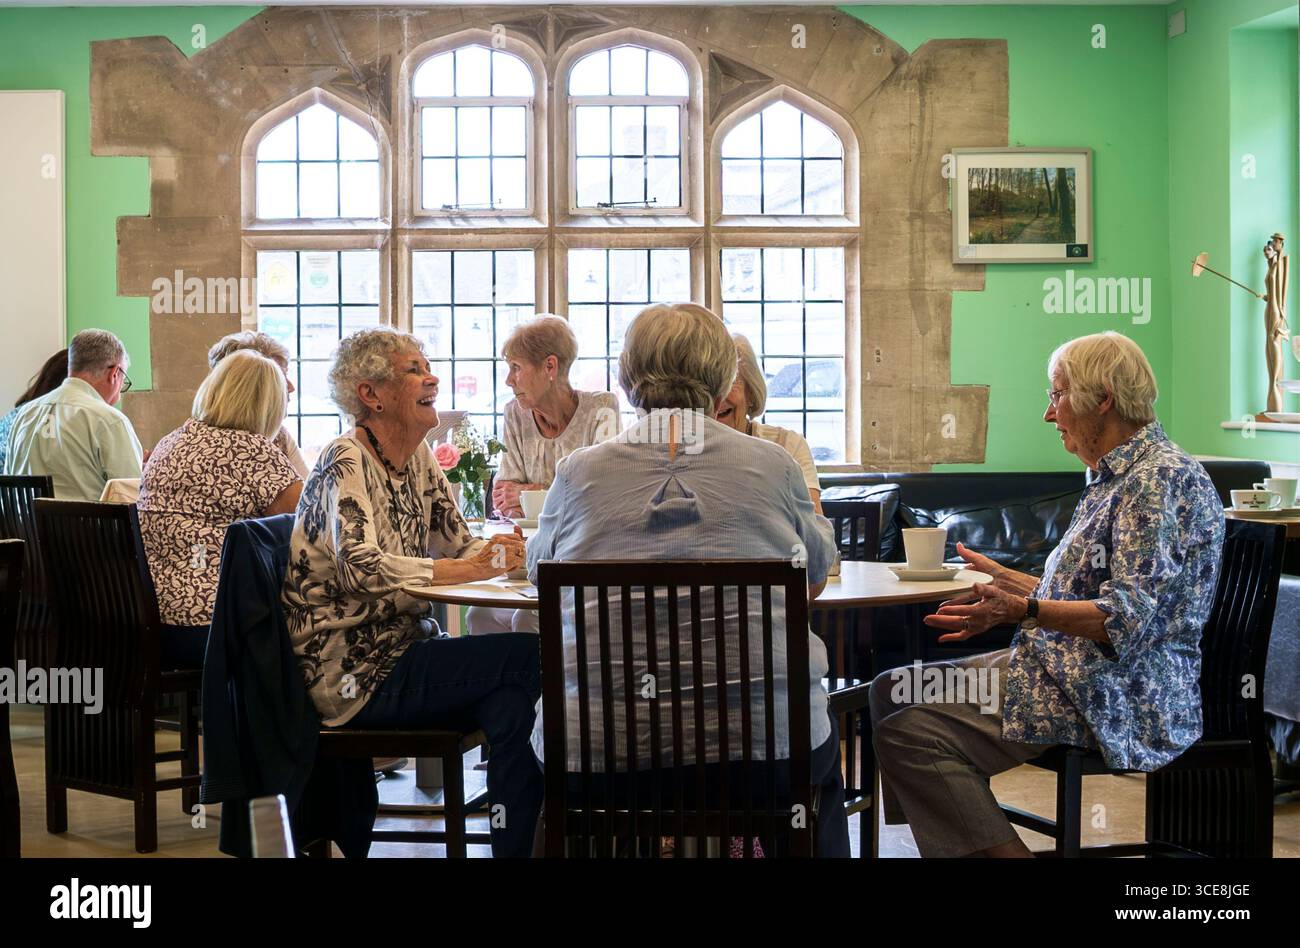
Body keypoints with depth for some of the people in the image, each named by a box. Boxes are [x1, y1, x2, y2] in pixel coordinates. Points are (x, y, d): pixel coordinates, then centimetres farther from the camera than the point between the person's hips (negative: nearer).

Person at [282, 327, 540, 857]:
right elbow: (360, 566, -28)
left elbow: (457, 542, 12)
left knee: (512, 702, -19)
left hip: (401, 647, 8)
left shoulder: (417, 456, 12)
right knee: (531, 657, -20)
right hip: (353, 674, -8)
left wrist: (496, 551, -11)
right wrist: (463, 569, -24)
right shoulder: (346, 463, -13)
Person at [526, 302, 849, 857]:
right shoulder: (773, 465, -1)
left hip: (596, 750, 1)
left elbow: (541, 576, 19)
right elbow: (815, 581, 17)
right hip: (763, 746, 0)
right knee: (821, 746, 33)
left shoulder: (577, 473, -1)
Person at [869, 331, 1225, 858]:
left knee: (910, 731, -23)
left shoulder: (1161, 478, -15)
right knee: (890, 691, 6)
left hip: (1116, 696, -11)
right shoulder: (1119, 475, 17)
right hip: (1071, 670, 11)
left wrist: (1024, 610, -34)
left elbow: (1130, 616, -24)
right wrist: (1008, 582, 31)